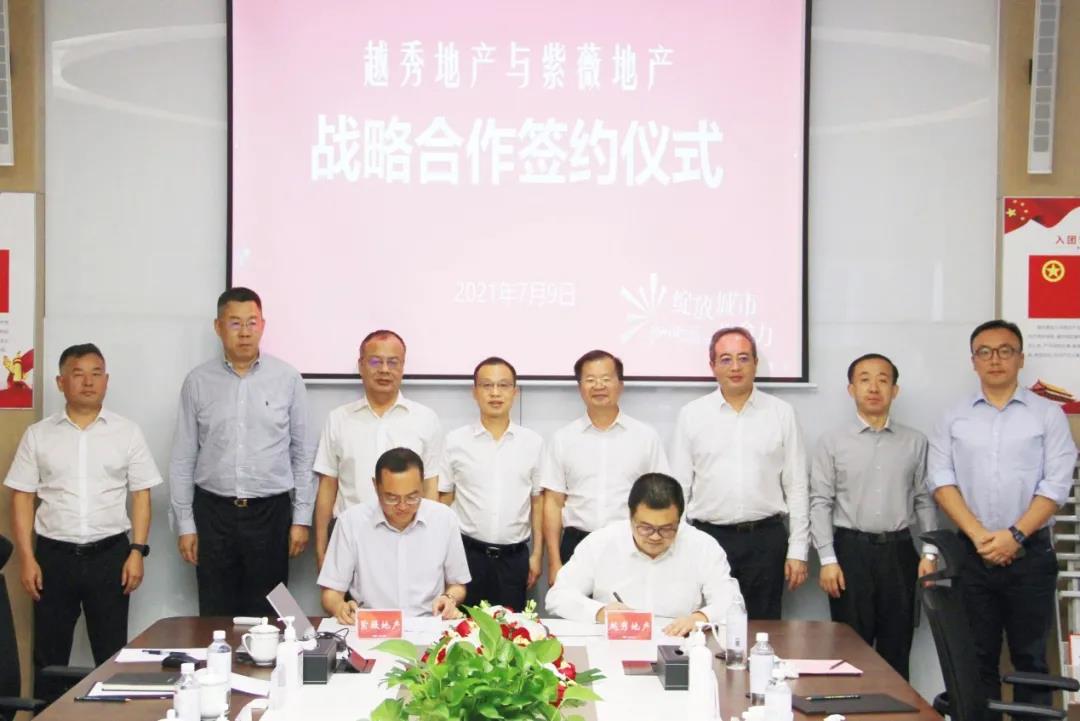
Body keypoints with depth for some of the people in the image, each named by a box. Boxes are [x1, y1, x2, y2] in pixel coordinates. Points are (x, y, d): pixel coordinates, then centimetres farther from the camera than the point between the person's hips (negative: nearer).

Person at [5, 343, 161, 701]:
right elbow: (22, 498, 4)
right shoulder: (38, 435, 3)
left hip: (109, 554, 0)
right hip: (54, 555, 1)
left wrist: (137, 551, -6)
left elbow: (141, 495, 3)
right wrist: (27, 558, -3)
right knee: (49, 655, 9)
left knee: (112, 653, 7)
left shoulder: (127, 432, 3)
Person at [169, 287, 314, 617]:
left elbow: (302, 453, 3)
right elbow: (183, 459, 5)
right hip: (213, 513, 1)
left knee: (266, 617, 5)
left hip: (270, 512, -1)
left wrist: (302, 518, 0)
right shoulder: (198, 381, 1)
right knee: (216, 617, 7)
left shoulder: (288, 379, -1)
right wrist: (185, 524, 2)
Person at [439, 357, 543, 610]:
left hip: (514, 557, 1)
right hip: (468, 553, -1)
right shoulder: (455, 441, 0)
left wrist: (537, 554, 5)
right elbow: (444, 501, 5)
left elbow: (537, 502, 8)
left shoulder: (532, 442, 3)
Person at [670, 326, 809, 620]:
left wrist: (798, 550, 0)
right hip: (708, 538, 0)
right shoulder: (691, 414, 4)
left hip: (766, 540, 0)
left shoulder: (782, 413, 4)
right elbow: (678, 488, 5)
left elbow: (797, 487, 4)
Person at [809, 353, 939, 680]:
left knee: (896, 648, 8)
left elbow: (925, 500, 8)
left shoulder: (915, 442, 6)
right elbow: (820, 503, -2)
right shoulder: (832, 442, 0)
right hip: (852, 549, -2)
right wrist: (827, 560, -8)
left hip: (899, 550, 2)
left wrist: (929, 553, 1)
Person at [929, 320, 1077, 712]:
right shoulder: (954, 419, 7)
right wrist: (978, 534, -11)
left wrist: (1015, 535, -13)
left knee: (1030, 658, 4)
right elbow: (941, 480, 0)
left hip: (1030, 553, -2)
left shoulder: (1048, 414, 2)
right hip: (972, 554, 2)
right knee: (978, 658, 7)